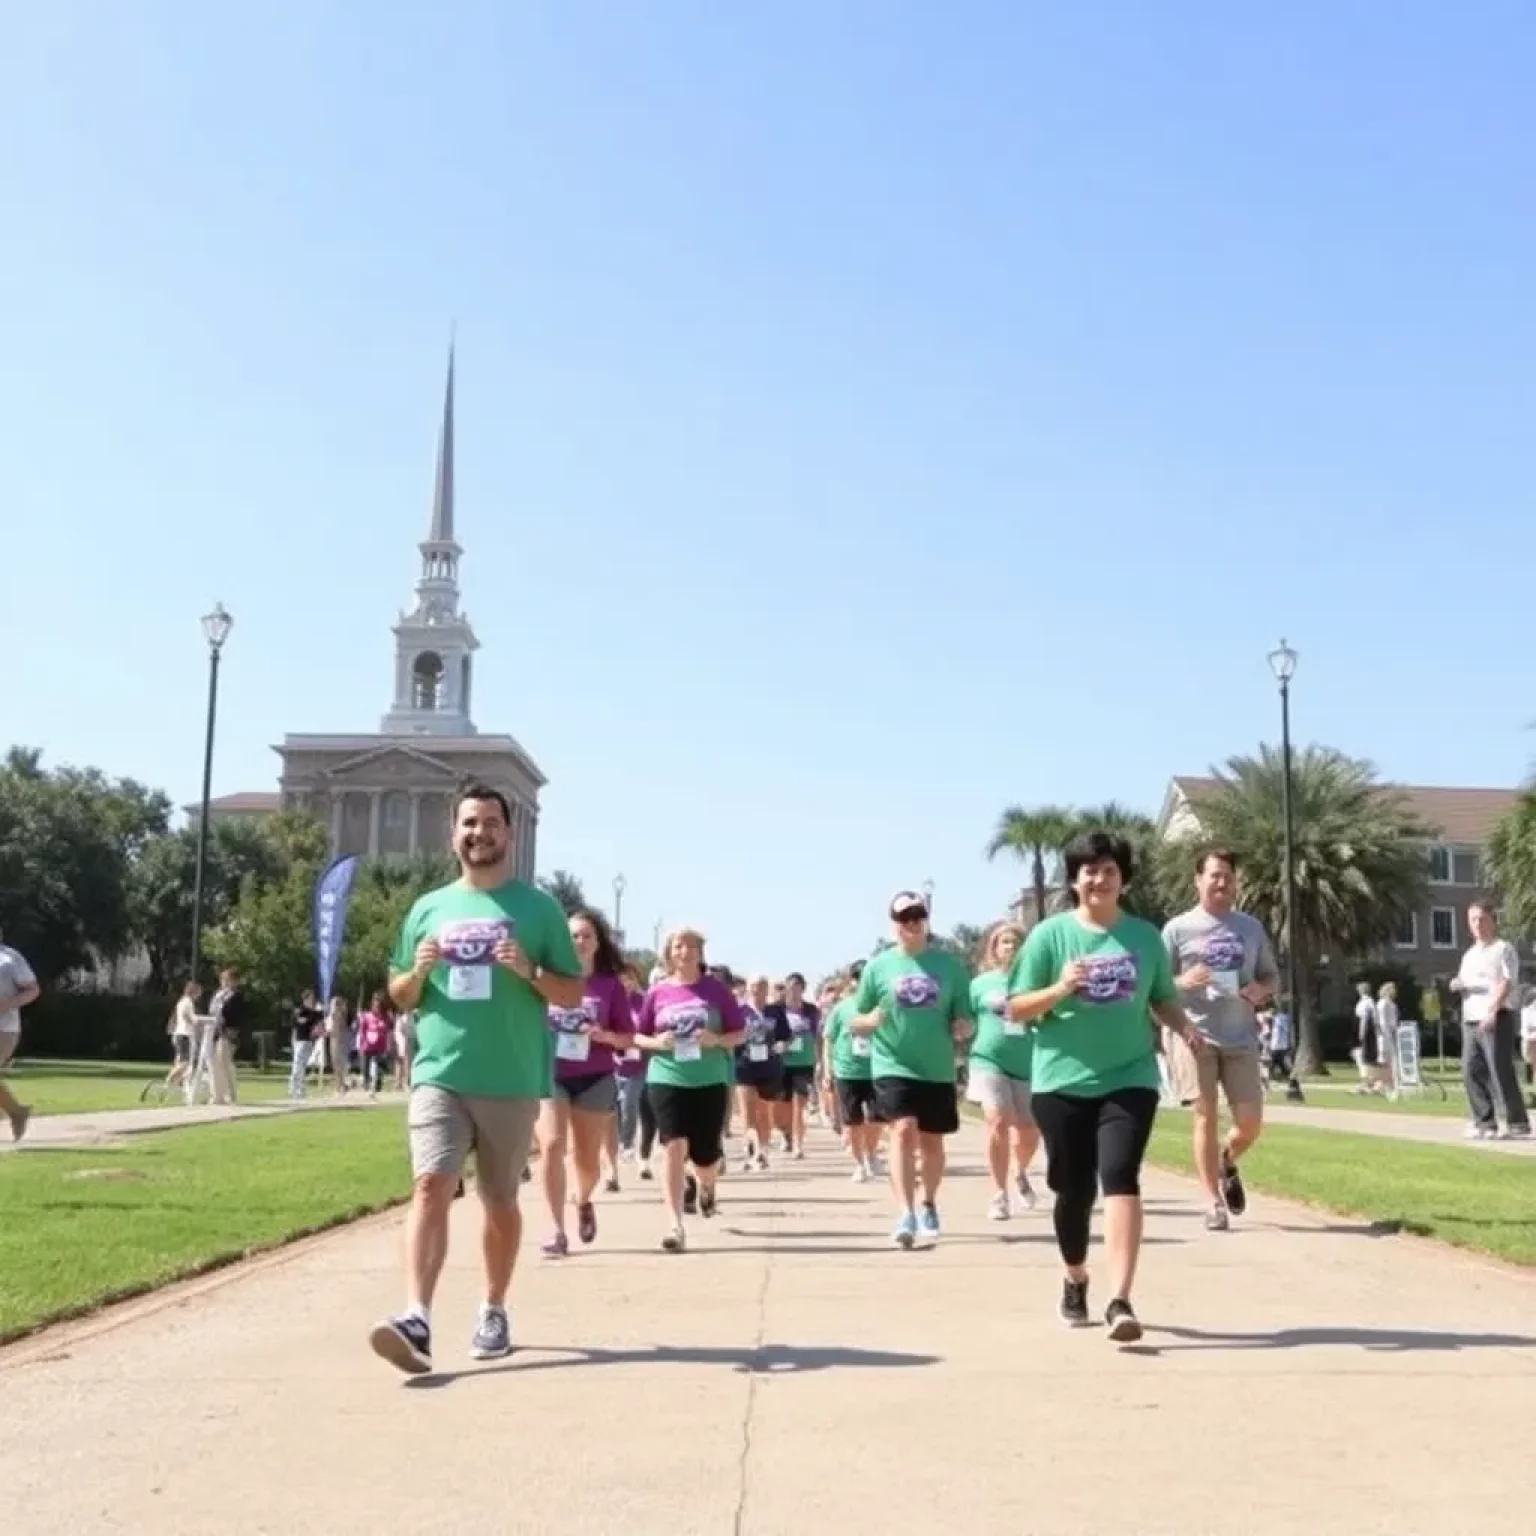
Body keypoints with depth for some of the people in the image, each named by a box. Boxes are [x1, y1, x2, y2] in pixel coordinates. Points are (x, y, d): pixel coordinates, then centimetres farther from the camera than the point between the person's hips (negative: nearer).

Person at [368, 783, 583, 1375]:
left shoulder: (538, 907, 4)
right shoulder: (428, 908, 11)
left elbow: (575, 994, 3)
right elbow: (398, 996, 16)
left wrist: (529, 972, -15)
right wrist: (417, 973, -6)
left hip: (512, 1081, -1)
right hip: (438, 1074, 1)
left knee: (500, 1201, 11)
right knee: (430, 1186, -16)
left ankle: (494, 1311, 27)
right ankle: (416, 1319, -22)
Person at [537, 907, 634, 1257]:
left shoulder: (611, 985, 0)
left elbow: (629, 1038, 2)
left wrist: (604, 1036, -16)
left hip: (595, 1080, 1)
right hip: (550, 1075, -1)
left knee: (587, 1158, 10)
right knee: (552, 1145, -20)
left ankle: (584, 1201, 44)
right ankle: (556, 1228, -11)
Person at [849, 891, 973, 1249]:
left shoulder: (950, 964, 1)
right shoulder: (878, 966, -1)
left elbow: (965, 1016, 7)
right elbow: (855, 1022, 4)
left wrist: (963, 1028, -16)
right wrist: (871, 1020, -18)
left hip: (937, 1070, 2)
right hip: (893, 1066, -2)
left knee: (931, 1141, 13)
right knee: (904, 1130, -22)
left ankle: (929, 1206, 37)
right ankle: (906, 1215, -23)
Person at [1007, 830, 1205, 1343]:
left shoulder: (1146, 937, 5)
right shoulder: (1050, 934, -3)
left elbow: (1163, 1000, 15)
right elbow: (1015, 1009, -3)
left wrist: (1185, 1028, -6)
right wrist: (1059, 989, -21)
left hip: (1129, 1079, 1)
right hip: (1062, 1082, -1)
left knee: (1120, 1177, -18)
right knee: (1074, 1190, 8)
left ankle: (1119, 1301, -20)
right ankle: (1075, 1281, 35)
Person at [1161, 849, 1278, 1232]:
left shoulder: (1251, 927, 9)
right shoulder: (1178, 928, -1)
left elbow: (1272, 975, 18)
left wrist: (1262, 990, -5)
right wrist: (1183, 982, -19)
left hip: (1241, 1038, 3)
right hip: (1196, 1036, -3)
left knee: (1250, 1123, 1)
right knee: (1205, 1116, -3)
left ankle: (1228, 1164, 34)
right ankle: (1213, 1202, 6)